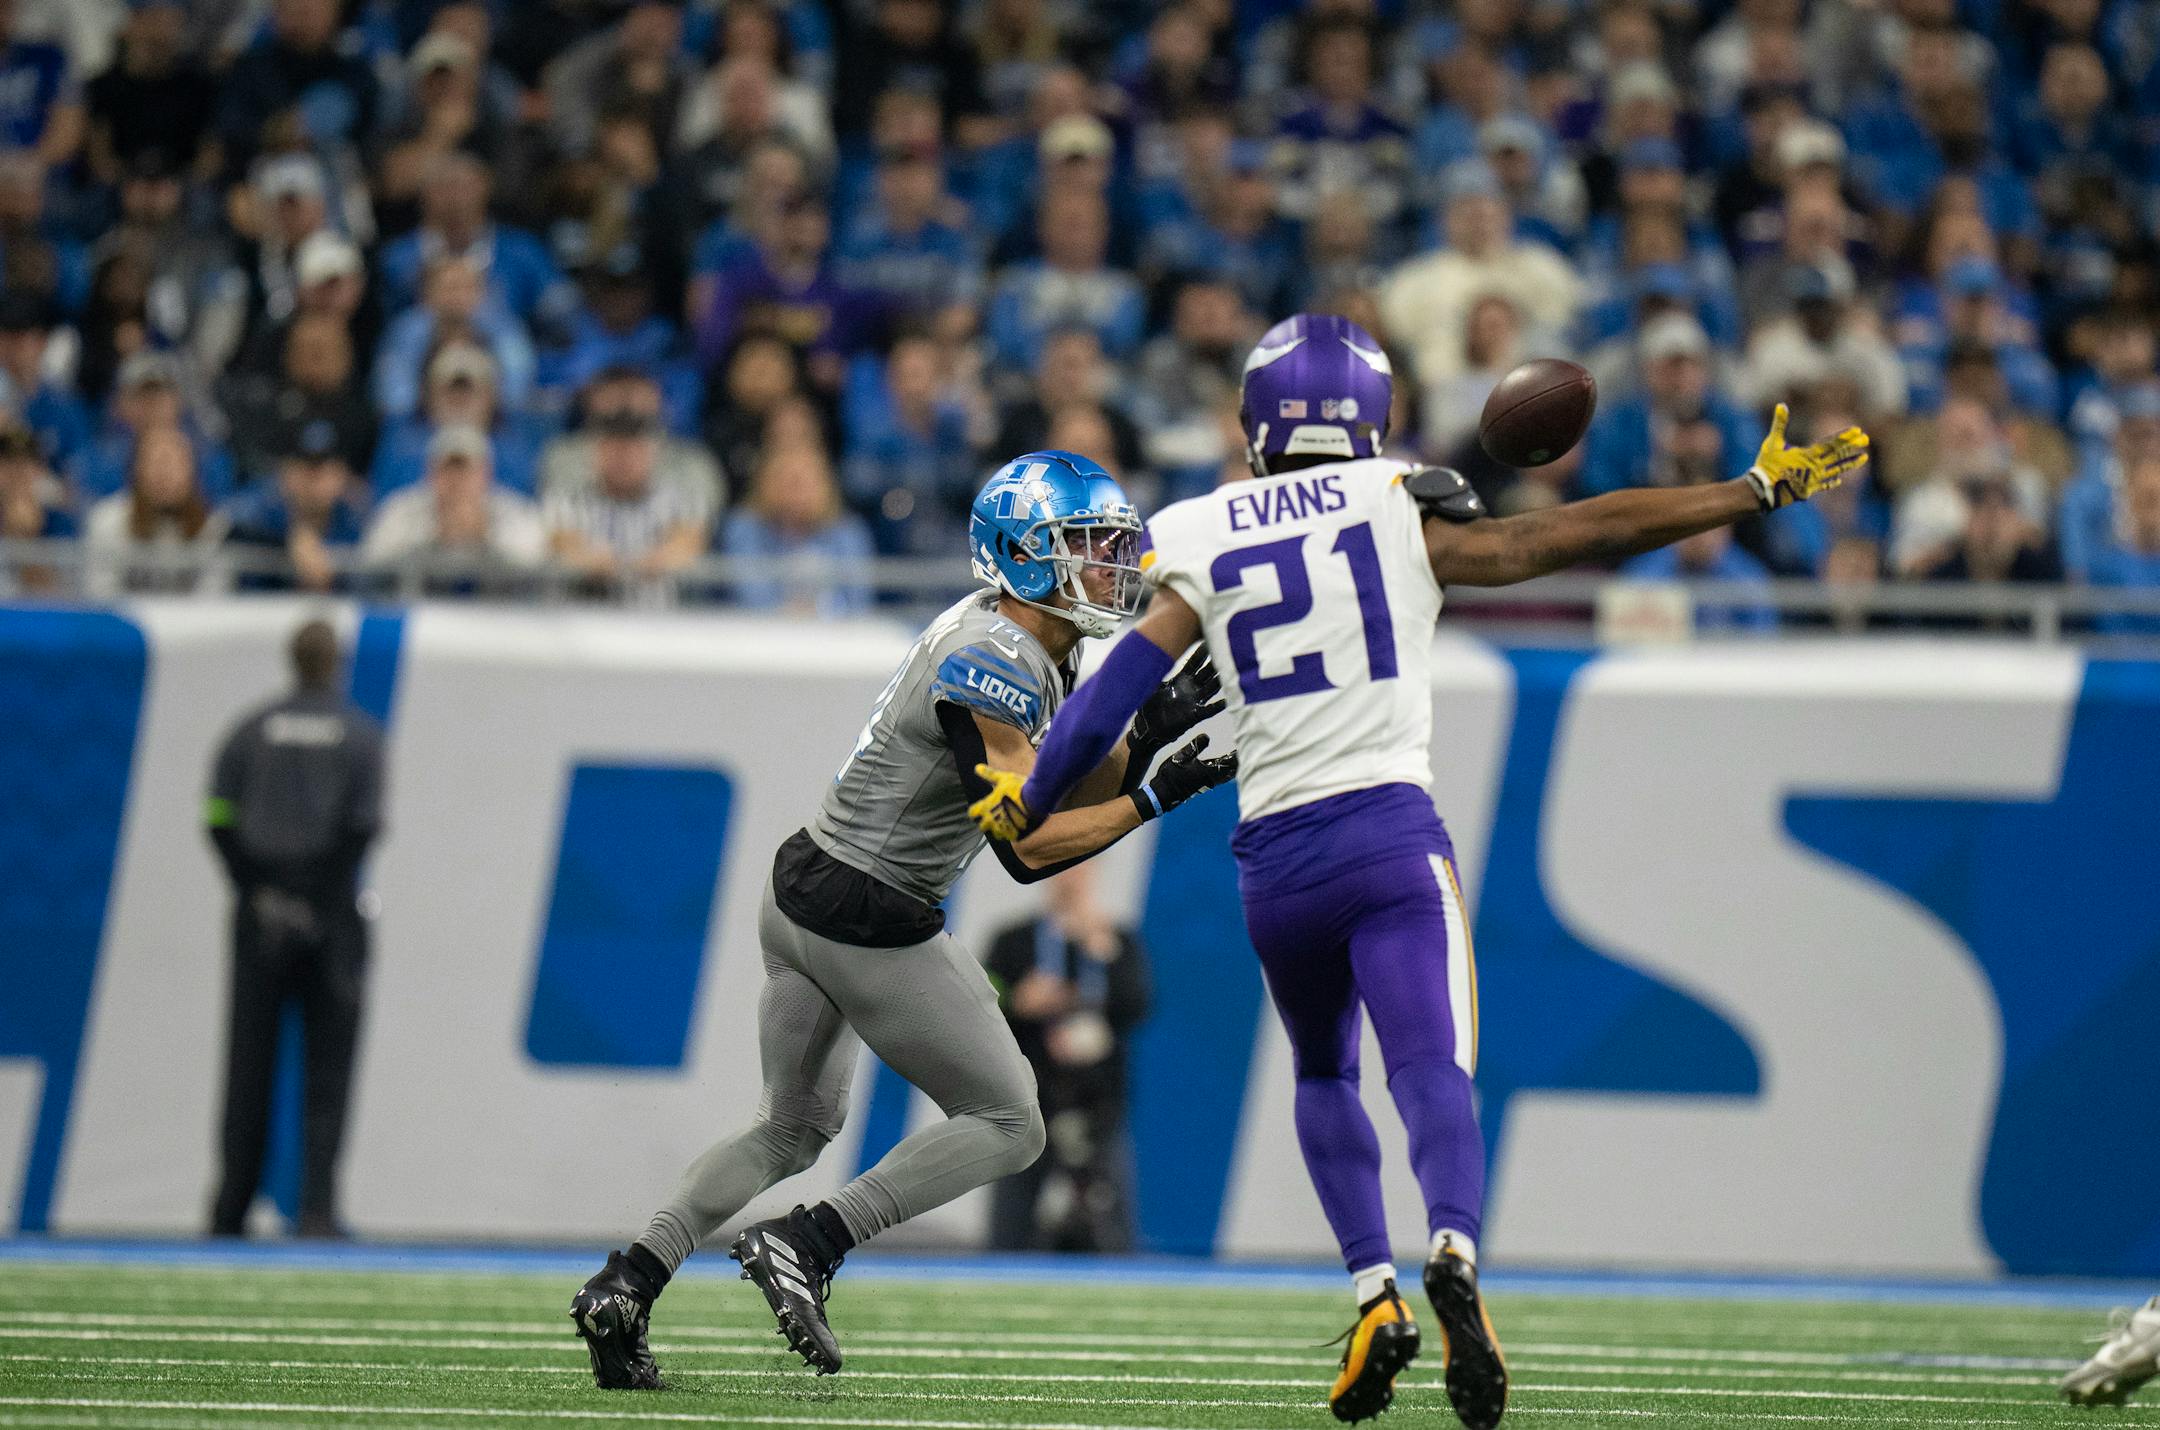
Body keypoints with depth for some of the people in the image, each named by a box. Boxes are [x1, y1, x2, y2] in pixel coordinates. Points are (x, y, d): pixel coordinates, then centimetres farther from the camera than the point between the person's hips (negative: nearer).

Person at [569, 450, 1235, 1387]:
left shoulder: (1042, 649, 9)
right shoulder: (993, 667, -21)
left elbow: (1081, 787, 13)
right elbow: (1027, 847, -24)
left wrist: (1147, 735, -5)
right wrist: (1155, 797, -19)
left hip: (802, 891, 10)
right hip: (866, 925, -10)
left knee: (792, 1127, 23)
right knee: (1006, 1127, 2)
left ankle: (624, 1289, 14)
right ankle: (808, 1245, -4)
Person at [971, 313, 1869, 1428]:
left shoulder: (1200, 546, 6)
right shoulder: (1405, 517, 2)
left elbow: (1114, 694, 4)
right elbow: (1580, 534, 1)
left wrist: (1022, 802, 18)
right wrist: (1759, 491, 7)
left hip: (1274, 855, 2)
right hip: (1390, 833, -2)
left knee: (1323, 1073, 24)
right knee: (1432, 1077, -10)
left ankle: (1373, 1294, 9)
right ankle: (1453, 1252, -38)